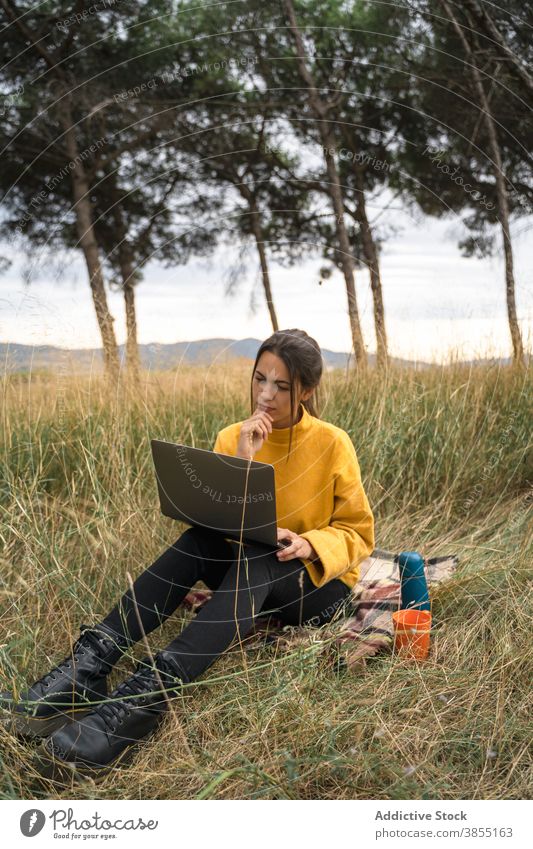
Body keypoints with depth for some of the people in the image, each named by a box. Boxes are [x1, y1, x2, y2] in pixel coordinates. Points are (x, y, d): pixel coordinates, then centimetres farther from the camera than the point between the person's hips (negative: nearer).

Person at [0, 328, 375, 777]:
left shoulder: (332, 443, -10)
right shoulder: (234, 438, -2)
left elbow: (357, 531, -6)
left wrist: (310, 544, -25)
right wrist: (243, 461, -25)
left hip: (319, 582, -3)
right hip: (248, 574, 3)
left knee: (257, 553, -36)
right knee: (201, 536, -28)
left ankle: (151, 690, -50)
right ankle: (91, 662, -37)